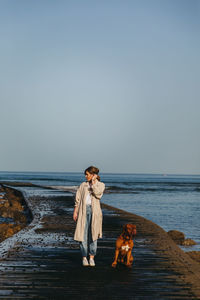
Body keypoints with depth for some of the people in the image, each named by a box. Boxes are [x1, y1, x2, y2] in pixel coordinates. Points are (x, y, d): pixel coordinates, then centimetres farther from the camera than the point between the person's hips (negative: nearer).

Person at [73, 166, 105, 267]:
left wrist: (93, 182, -6)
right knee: (83, 235, -1)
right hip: (83, 211, 1)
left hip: (94, 211, -1)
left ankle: (92, 258, 9)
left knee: (93, 235, 2)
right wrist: (75, 212, 1)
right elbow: (77, 200, 8)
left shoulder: (100, 185, 6)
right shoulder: (83, 185, 11)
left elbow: (97, 193, -15)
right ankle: (84, 258, 6)